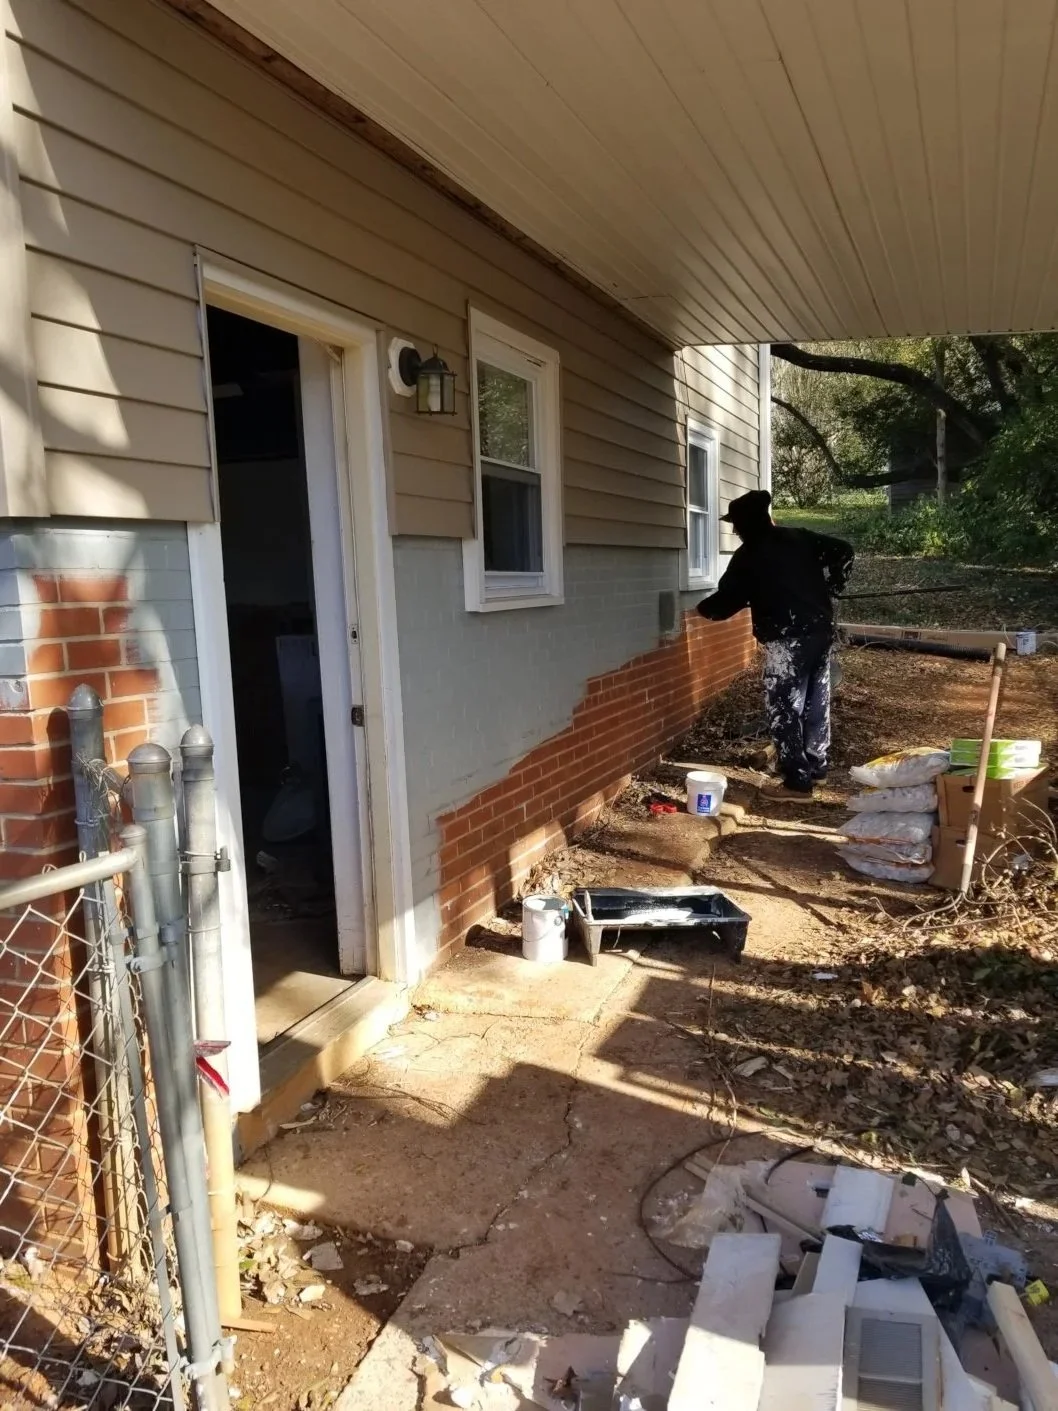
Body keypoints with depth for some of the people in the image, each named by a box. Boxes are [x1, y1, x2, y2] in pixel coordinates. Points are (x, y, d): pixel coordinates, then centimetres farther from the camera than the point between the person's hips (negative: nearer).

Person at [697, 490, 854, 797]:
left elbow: (727, 601, -3)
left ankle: (797, 782, 3)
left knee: (784, 709, 1)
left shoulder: (748, 556, -5)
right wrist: (829, 588, 14)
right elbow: (844, 552, 7)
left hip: (788, 639, -7)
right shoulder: (800, 538, 11)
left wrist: (704, 608, 16)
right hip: (822, 630, 7)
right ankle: (817, 767, 29)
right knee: (817, 702, 17)